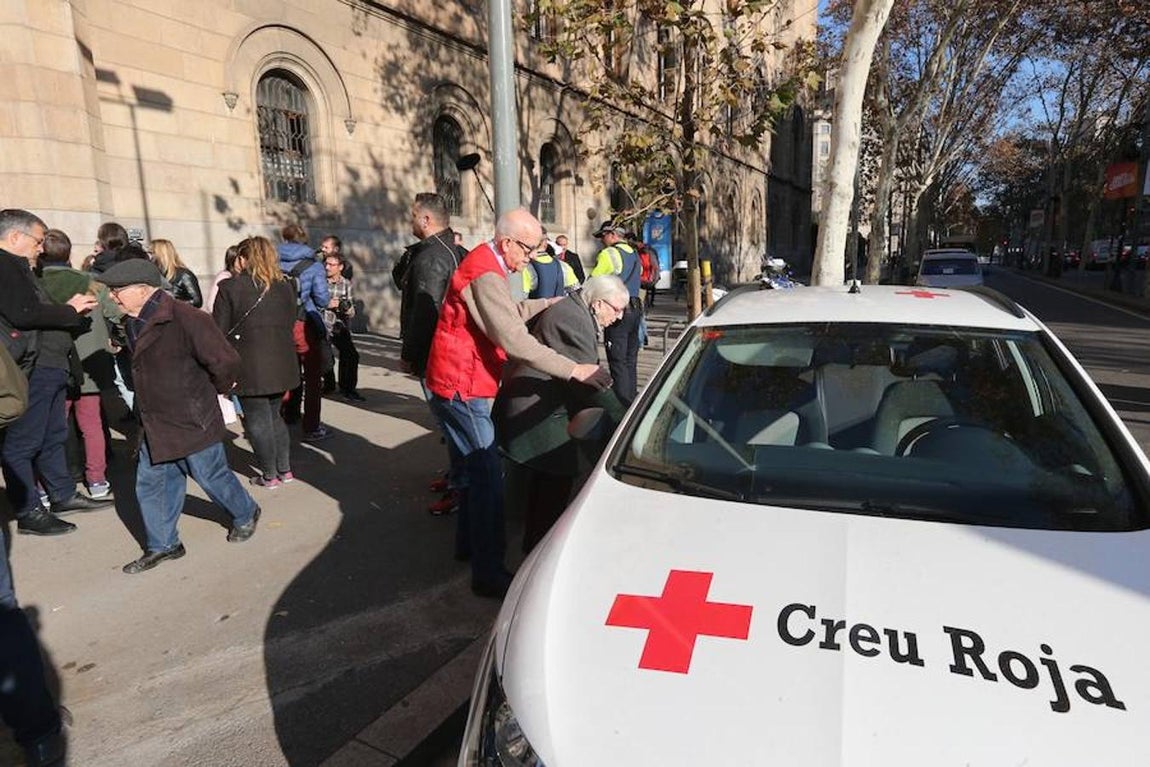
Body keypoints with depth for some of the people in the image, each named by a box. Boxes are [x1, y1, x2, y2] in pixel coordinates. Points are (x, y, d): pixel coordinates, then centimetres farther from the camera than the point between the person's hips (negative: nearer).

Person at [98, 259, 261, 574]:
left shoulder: (185, 319, -23)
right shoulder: (134, 323, 6)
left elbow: (226, 360, -23)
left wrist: (216, 390, -6)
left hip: (192, 422, -8)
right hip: (155, 426, 8)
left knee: (211, 476, 8)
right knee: (150, 483, 11)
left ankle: (246, 515, 34)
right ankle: (162, 545, 26)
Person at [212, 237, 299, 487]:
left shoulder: (230, 287, -7)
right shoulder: (284, 287, 7)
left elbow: (219, 330, -6)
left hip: (250, 366, -5)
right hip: (281, 364, 5)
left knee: (258, 419, 6)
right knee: (274, 415, 19)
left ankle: (269, 475, 12)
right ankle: (285, 469, 21)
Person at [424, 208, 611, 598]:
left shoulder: (486, 266, 11)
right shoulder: (485, 276, -22)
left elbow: (514, 312, 22)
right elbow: (515, 340, -30)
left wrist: (559, 301, 14)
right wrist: (573, 370, -28)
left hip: (463, 385, 11)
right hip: (460, 387, -11)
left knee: (480, 467, 20)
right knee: (489, 476, -8)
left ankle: (468, 542, 35)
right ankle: (489, 572, 0)